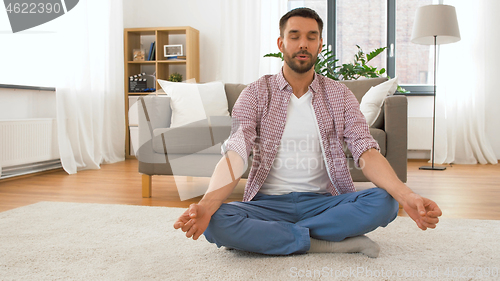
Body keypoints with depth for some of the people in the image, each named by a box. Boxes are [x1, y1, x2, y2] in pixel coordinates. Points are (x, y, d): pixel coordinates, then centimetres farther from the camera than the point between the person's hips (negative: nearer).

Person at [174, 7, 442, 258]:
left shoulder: (340, 95, 6)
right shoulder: (256, 93, 1)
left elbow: (366, 152, -7)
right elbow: (235, 154, -12)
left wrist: (407, 196, -26)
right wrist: (206, 204, -32)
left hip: (324, 201, 2)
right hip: (269, 202, -1)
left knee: (385, 201, -25)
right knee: (217, 222, -30)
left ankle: (263, 235, -19)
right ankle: (337, 243, -21)